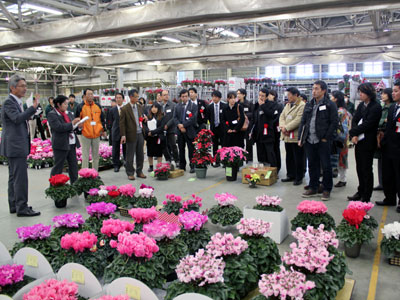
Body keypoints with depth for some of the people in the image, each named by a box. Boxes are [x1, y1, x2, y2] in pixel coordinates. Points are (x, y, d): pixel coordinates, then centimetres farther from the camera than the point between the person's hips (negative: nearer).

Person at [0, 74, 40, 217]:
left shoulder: (17, 102, 17)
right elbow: (17, 118, -29)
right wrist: (33, 108, -31)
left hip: (17, 146, 11)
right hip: (15, 146, -11)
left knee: (14, 177, 15)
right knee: (20, 177, -9)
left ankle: (14, 205, 23)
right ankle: (22, 208, -4)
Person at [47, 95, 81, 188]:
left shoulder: (69, 113, 13)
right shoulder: (52, 115, -9)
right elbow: (59, 127, -22)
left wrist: (77, 124, -2)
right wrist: (72, 123, -19)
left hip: (71, 144, 7)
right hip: (60, 145, -7)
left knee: (73, 165, 12)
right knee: (58, 167, 2)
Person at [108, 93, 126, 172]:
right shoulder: (112, 110, 5)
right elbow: (111, 122, 7)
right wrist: (111, 132, 0)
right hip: (116, 132, 1)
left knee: (126, 149, 6)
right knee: (115, 150, 5)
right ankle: (116, 165, 15)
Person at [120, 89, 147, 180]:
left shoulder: (140, 107, 10)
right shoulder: (124, 109, -7)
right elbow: (122, 123, -7)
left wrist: (144, 118, -2)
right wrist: (123, 135, -13)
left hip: (140, 134, 5)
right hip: (131, 135, -5)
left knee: (140, 155, 11)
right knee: (130, 156, 4)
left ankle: (139, 171, 23)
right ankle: (130, 173, 15)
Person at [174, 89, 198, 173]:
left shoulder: (193, 106, -1)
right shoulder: (177, 106, 13)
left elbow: (193, 118, -11)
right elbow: (175, 117, 7)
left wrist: (183, 125, -13)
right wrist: (179, 125, -12)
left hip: (190, 131, -4)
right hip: (180, 131, 4)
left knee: (191, 149, -1)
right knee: (181, 149, 9)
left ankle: (192, 166, 6)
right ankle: (182, 166, 18)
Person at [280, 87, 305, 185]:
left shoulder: (302, 105, -11)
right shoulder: (287, 105, 17)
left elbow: (298, 120, -20)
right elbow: (282, 116, 11)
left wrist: (287, 128, -18)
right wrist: (282, 127, -8)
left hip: (296, 137, -8)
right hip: (287, 136, 8)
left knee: (298, 158, 1)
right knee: (289, 157, 15)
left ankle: (299, 178, 10)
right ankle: (290, 175, 27)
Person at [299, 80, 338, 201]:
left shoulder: (330, 105, -2)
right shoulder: (309, 105, 14)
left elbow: (334, 123, -6)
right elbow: (303, 122, 15)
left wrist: (326, 138, -12)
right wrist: (301, 138, 8)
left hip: (323, 141, -5)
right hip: (309, 141, 5)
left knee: (326, 166, 2)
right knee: (312, 165, 12)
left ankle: (326, 190, 13)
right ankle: (313, 188, 23)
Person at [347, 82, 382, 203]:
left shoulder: (376, 107, -11)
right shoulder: (361, 105, 12)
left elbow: (367, 124, -17)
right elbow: (354, 121, 5)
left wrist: (353, 133, -11)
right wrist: (354, 136, -10)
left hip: (368, 143, -7)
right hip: (358, 142, 7)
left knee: (367, 170, 0)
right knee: (360, 168, 13)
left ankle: (366, 196, 9)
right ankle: (360, 192, 25)